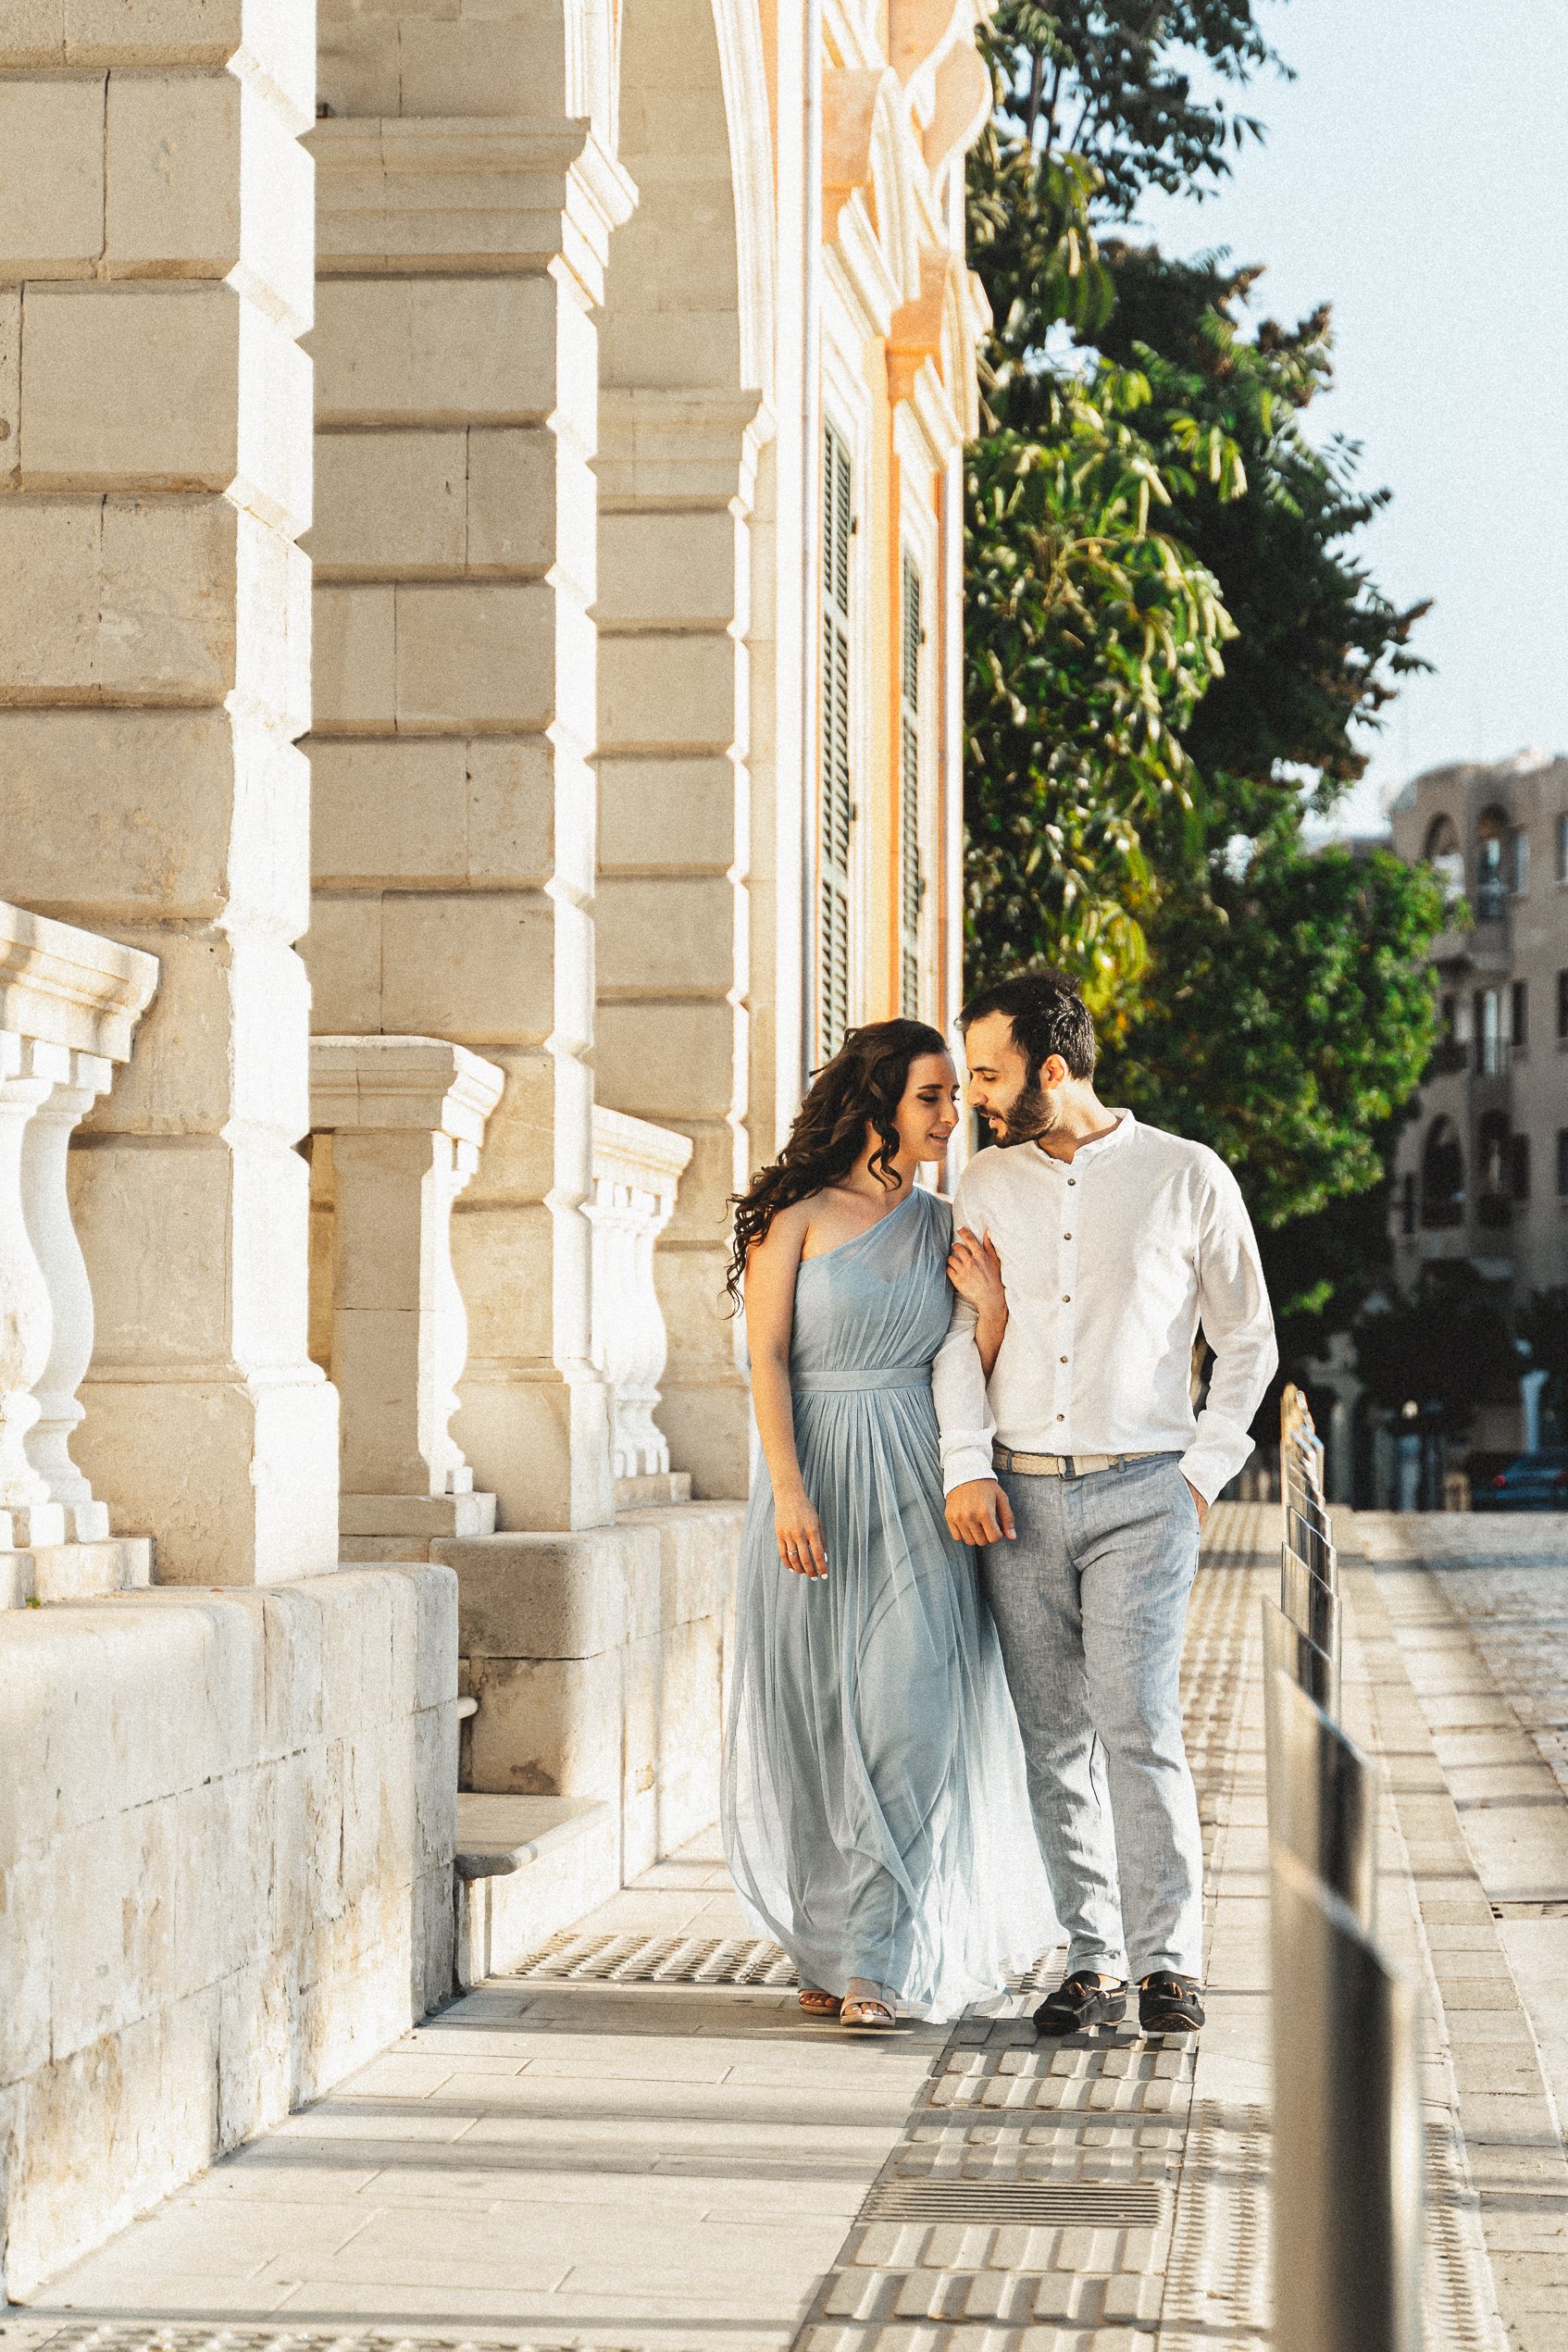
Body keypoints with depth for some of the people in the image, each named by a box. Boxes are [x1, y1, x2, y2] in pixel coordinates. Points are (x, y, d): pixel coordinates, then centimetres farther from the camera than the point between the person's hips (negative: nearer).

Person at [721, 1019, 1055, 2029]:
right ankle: (829, 1946, 17)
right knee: (814, 1714, 3)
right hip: (817, 1473, -2)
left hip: (915, 1489, 2)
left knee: (908, 1710, -10)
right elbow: (768, 1357, -5)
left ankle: (875, 1958, -8)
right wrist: (789, 1490, -14)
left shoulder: (944, 1228, 11)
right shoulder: (798, 1215, 0)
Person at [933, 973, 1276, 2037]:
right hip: (1018, 1497, 3)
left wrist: (1205, 1472, 0)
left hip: (1141, 1493, -3)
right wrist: (964, 1465, -5)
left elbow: (1249, 1340, 8)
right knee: (1056, 1738, 3)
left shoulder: (1187, 1178, 0)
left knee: (1138, 1728, -13)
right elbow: (958, 1336, 9)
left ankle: (1171, 1960, -6)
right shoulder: (986, 1184, 9)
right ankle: (1094, 1962, 9)